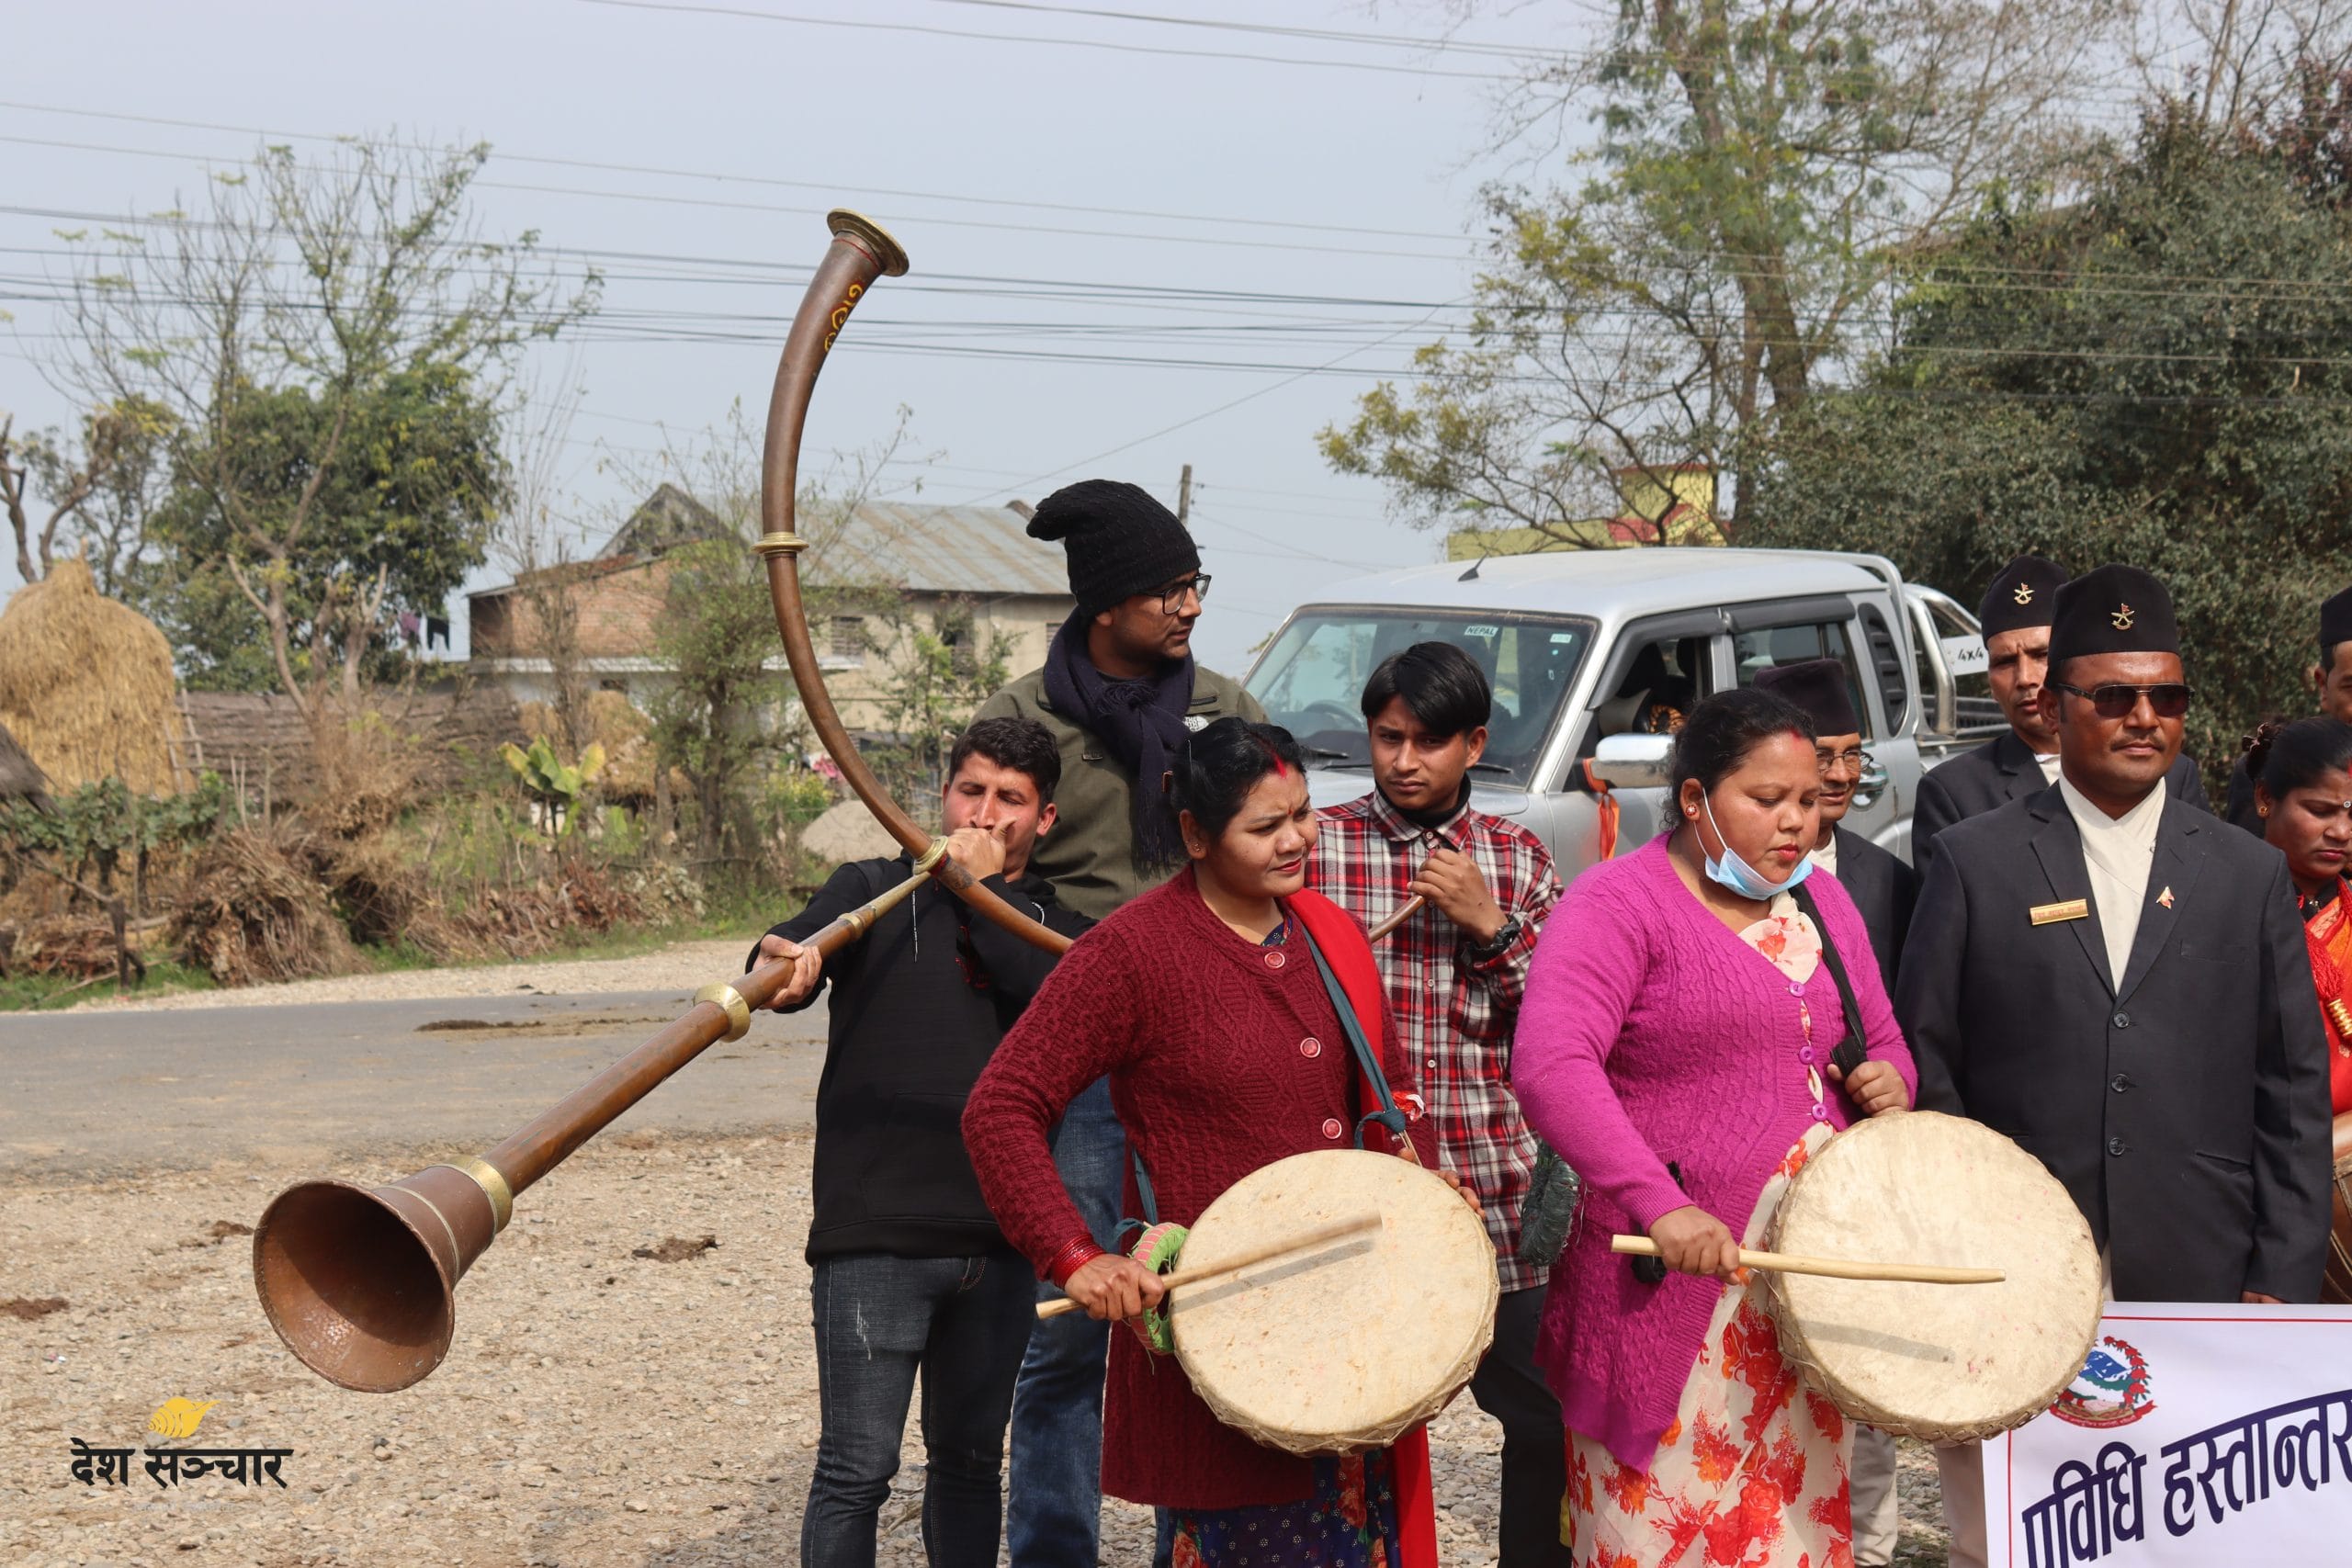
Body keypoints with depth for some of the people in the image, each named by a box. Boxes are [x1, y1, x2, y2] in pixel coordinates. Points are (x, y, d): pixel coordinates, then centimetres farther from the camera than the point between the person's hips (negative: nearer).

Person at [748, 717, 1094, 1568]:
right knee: (856, 1470, -6)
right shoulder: (873, 890, 5)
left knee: (969, 1461, 16)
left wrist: (983, 894, -10)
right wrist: (785, 965, -38)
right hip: (875, 1236, -3)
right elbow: (793, 953, -14)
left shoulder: (1057, 929, 11)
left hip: (998, 1241, 3)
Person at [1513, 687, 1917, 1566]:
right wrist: (1660, 1206, -33)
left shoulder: (1821, 903, 15)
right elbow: (1550, 1064, -22)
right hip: (1675, 1288, -6)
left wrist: (1889, 1081, 1)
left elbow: (1880, 1040, 26)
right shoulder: (1620, 904, -8)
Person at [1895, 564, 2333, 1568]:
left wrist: (2283, 1284, 2)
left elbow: (2295, 1097, 9)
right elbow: (1923, 1077, 4)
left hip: (2198, 1295, 1)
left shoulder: (2249, 876, 10)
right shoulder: (1975, 864, 4)